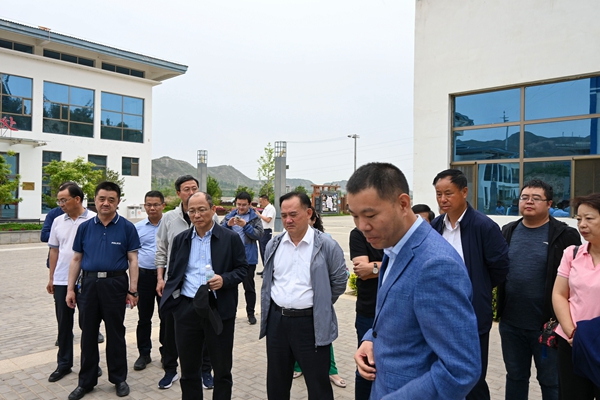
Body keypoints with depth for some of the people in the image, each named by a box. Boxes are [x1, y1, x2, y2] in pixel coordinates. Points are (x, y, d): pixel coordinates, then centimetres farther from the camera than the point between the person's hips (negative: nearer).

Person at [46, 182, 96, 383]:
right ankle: (63, 364, 27)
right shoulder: (58, 221, 7)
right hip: (61, 281, 5)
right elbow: (54, 250, 14)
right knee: (64, 324, 13)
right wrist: (51, 278, 13)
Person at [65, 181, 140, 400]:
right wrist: (70, 288, 5)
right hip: (89, 283, 3)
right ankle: (86, 381, 27)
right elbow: (76, 259, 10)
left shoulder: (127, 227, -3)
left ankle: (119, 379, 24)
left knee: (115, 333, 8)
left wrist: (133, 290, -8)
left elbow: (133, 260, -4)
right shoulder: (85, 227, 6)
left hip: (115, 283, -3)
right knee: (88, 333, 12)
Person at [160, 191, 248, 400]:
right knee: (188, 369, 15)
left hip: (219, 310, -3)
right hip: (186, 309, 3)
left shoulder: (230, 238, -3)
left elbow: (242, 268, -1)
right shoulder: (180, 239, 8)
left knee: (222, 368, 10)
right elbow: (173, 273, 13)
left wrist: (225, 279, -18)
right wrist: (169, 298, 5)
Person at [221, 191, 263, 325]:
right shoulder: (230, 216, 5)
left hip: (248, 258, -2)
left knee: (249, 287, 8)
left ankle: (251, 313, 21)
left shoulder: (255, 217, -2)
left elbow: (259, 234, -13)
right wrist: (228, 224, -19)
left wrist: (245, 225, -23)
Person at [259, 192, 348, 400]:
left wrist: (319, 305, 5)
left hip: (312, 323, -4)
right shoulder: (273, 245, 4)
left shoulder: (326, 245, -10)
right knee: (276, 382, 19)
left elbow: (339, 281, -1)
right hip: (276, 321, 5)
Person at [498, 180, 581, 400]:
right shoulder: (508, 232, 5)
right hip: (511, 322, 4)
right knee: (515, 376, 18)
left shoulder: (565, 235, -7)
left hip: (547, 324, -3)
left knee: (551, 381, 13)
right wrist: (500, 309, 4)